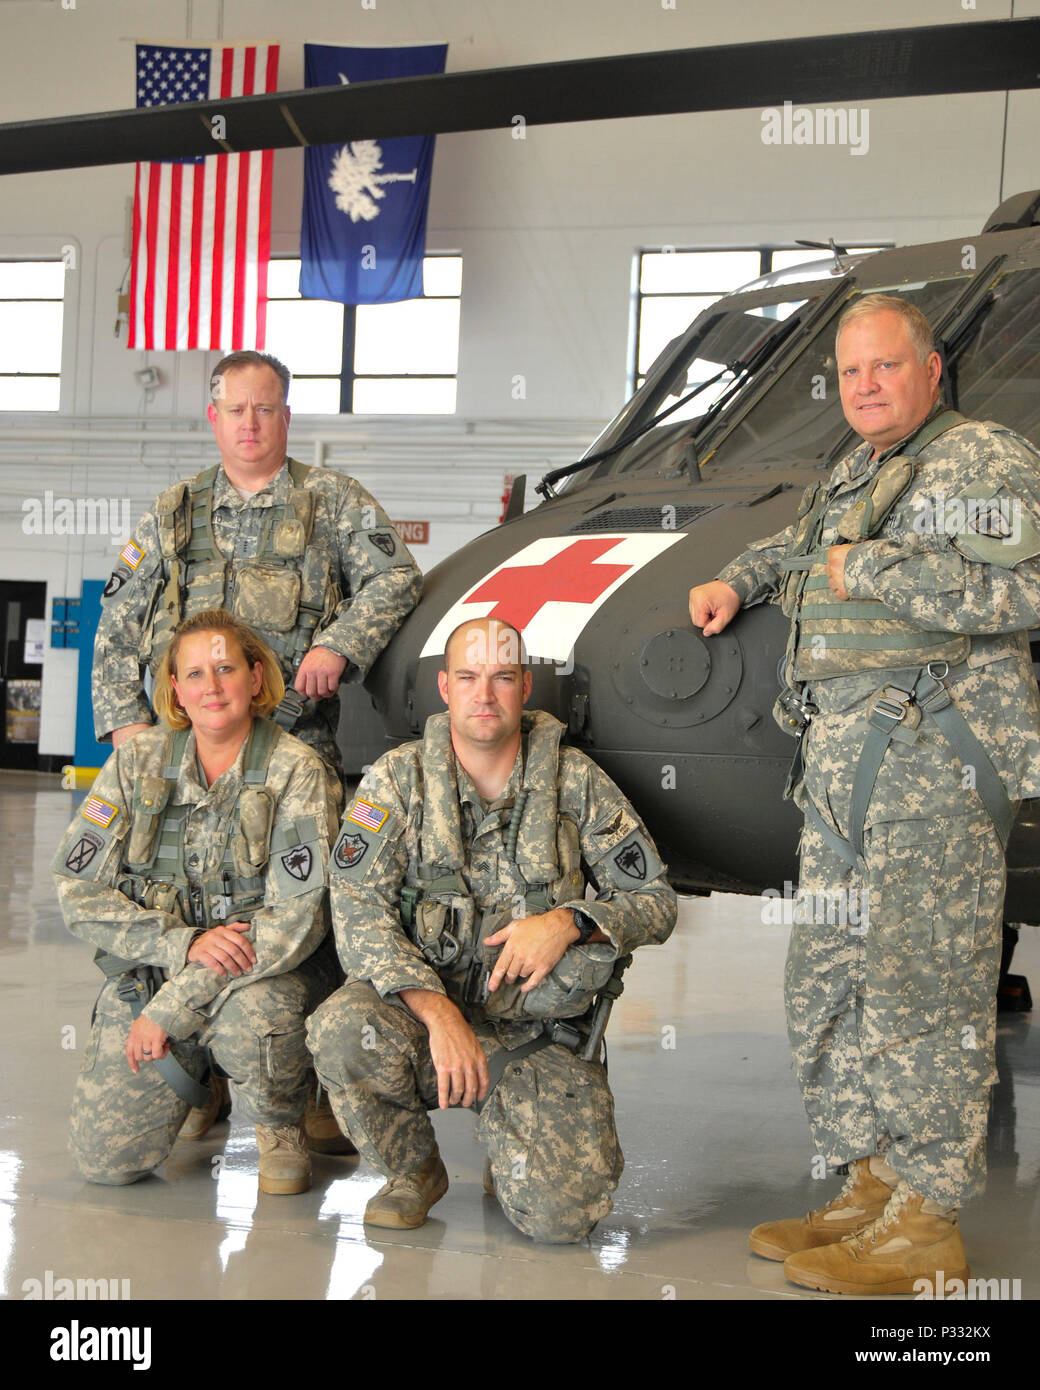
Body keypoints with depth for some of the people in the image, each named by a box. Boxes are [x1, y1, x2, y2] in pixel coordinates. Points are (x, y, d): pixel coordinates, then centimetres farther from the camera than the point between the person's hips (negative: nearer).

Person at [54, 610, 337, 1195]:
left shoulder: (294, 768, -8)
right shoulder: (137, 762, 2)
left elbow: (297, 916, -16)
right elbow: (81, 891, -1)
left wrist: (173, 1008, -19)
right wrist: (184, 943, -19)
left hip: (266, 971, -3)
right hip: (151, 967, 3)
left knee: (251, 1016, -39)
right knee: (106, 1157, -12)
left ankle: (281, 1126, -4)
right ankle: (188, 1065, 21)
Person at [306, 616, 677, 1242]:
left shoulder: (576, 781, 2)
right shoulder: (397, 778, 1)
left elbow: (656, 902, 4)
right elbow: (357, 910, -10)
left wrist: (568, 922, -18)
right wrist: (437, 1010, -24)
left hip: (542, 1035, 0)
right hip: (425, 1010, 1)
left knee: (560, 1213, -21)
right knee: (344, 1031, -33)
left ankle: (511, 1151, 18)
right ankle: (413, 1170, -1)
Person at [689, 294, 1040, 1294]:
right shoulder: (852, 476, 24)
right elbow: (801, 546, 46)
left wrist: (869, 568, -15)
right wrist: (736, 581, 28)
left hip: (933, 754, -9)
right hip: (840, 759, 10)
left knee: (919, 984, -9)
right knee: (828, 975, 10)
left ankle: (924, 1229, -2)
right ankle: (872, 1187, 20)